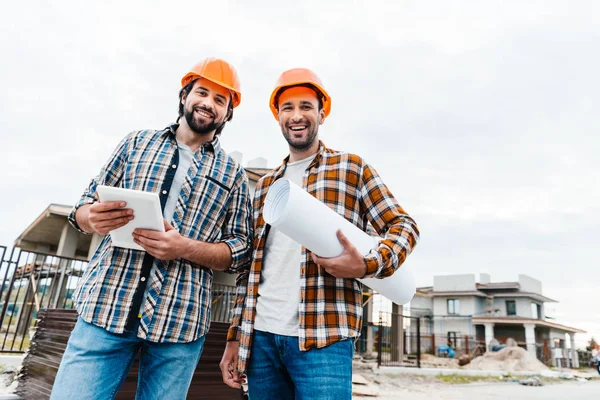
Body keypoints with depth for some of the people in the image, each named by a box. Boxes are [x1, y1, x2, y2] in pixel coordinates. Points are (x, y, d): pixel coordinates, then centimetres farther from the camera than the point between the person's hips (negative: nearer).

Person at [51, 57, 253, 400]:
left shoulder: (233, 174, 7)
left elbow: (241, 249, 3)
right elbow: (86, 205, 14)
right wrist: (94, 220, -11)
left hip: (181, 321, -1)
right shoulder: (137, 142, 12)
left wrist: (185, 248, -14)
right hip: (104, 308, 1)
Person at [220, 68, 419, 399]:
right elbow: (250, 264, 16)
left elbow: (403, 226, 1)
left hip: (323, 336, -4)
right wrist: (235, 335, 13)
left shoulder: (350, 167, 3)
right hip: (260, 335, 5)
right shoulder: (265, 185, 15)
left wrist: (367, 266, -18)